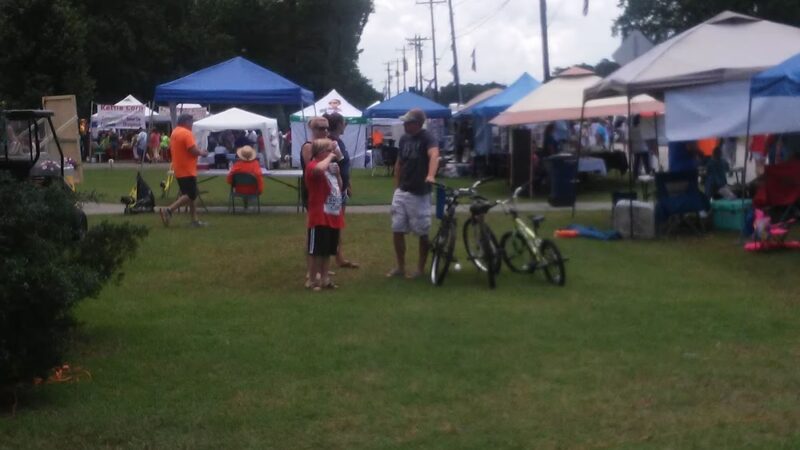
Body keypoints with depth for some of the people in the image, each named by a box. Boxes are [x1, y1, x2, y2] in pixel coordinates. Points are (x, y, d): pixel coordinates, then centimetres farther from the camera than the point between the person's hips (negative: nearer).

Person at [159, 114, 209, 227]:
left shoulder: (174, 133, 14)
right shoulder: (186, 133, -16)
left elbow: (171, 148, 22)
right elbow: (193, 150, -23)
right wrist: (202, 153, -1)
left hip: (179, 170, 10)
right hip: (187, 170, -10)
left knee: (188, 194, 13)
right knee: (191, 195, -7)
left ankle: (195, 220, 13)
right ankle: (168, 210, -16)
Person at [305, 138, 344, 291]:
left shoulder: (330, 167, 14)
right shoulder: (313, 165, -13)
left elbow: (339, 187, 21)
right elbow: (319, 169, -39)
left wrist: (337, 173, 5)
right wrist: (329, 157, -22)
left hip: (333, 216, 8)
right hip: (319, 217, -8)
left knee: (328, 250, 15)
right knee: (317, 251, -1)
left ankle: (324, 278, 24)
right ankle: (314, 280, 8)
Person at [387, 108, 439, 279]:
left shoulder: (427, 138, -14)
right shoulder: (404, 139, 8)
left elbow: (434, 155, -33)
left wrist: (431, 176, -51)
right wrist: (396, 186, 13)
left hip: (419, 194, -6)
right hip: (401, 192, 7)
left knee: (422, 232, 3)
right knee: (397, 230, 6)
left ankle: (420, 268, 14)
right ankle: (400, 266, 17)